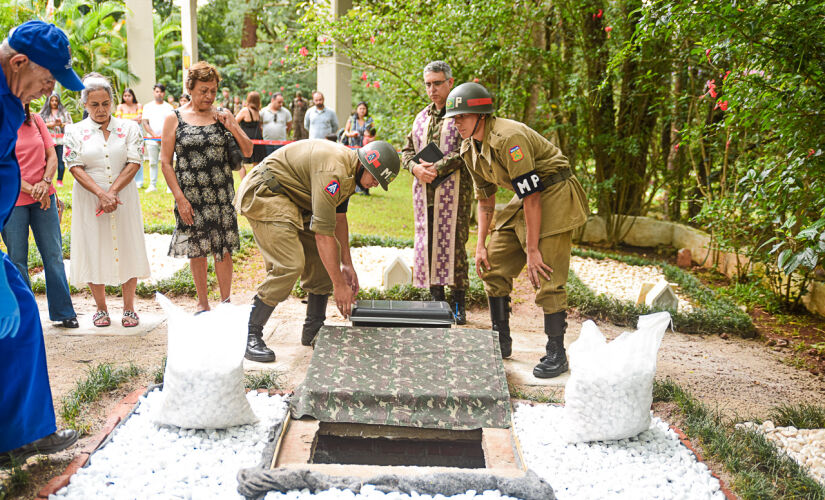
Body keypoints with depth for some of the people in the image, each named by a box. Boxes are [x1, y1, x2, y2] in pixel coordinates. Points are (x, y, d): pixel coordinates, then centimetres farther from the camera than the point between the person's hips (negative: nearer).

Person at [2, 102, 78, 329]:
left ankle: (63, 312, 17)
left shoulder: (36, 120, 6)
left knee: (54, 255, 7)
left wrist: (45, 183, -10)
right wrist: (30, 189, -15)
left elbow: (52, 156, 6)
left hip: (44, 198, 3)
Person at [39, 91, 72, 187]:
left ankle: (60, 180, 5)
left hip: (61, 141, -1)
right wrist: (48, 125, -7)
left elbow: (70, 125, 6)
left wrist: (61, 124, -10)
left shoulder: (64, 112, 12)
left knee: (61, 161, -3)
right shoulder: (44, 112, 14)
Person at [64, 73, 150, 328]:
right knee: (94, 248, 4)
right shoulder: (75, 131, 3)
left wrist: (112, 192, -15)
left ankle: (129, 307, 15)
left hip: (124, 198, 0)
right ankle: (101, 308, 18)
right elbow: (75, 168, -5)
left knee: (126, 247, 3)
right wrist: (101, 193, -18)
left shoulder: (129, 128, 4)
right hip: (88, 199, 0)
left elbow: (134, 163, -4)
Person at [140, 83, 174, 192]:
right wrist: (154, 135, -10)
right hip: (151, 140, 2)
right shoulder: (148, 107, 11)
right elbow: (145, 123, 4)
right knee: (152, 163, 6)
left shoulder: (169, 107, 7)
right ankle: (152, 185, 13)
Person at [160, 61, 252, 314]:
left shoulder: (223, 115, 7)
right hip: (190, 195, -1)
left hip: (221, 193, 1)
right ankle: (203, 304, 20)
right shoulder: (175, 119, 1)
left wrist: (232, 128, -8)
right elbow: (165, 161, -1)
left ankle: (226, 301, 17)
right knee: (196, 251, 7)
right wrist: (180, 198, -9)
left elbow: (248, 152, 9)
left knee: (223, 249, 3)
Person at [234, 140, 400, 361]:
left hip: (292, 199, 11)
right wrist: (339, 285, -25)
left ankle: (313, 330, 13)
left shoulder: (349, 168, 4)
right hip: (263, 195, -11)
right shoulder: (333, 170, -29)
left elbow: (339, 217, 15)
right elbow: (323, 233, -30)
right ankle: (250, 336, -13)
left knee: (328, 255, 5)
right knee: (290, 265, -23)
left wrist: (347, 264, 11)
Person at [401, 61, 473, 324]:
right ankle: (437, 300, 15)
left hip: (453, 187, -6)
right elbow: (407, 149, 19)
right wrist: (415, 167, -3)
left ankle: (459, 304, 2)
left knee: (453, 242, -6)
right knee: (427, 242, 5)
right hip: (423, 189, 6)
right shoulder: (422, 116, 19)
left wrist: (437, 168, -18)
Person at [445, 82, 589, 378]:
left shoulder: (508, 138, -26)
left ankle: (556, 354, 1)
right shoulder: (470, 148, 2)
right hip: (524, 199, 9)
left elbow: (532, 196, -26)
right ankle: (500, 342, 19)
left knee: (546, 278, -13)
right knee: (493, 267, 6)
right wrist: (481, 245, 6)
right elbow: (485, 199, 12)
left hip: (554, 196, -9)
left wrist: (532, 250, -24)